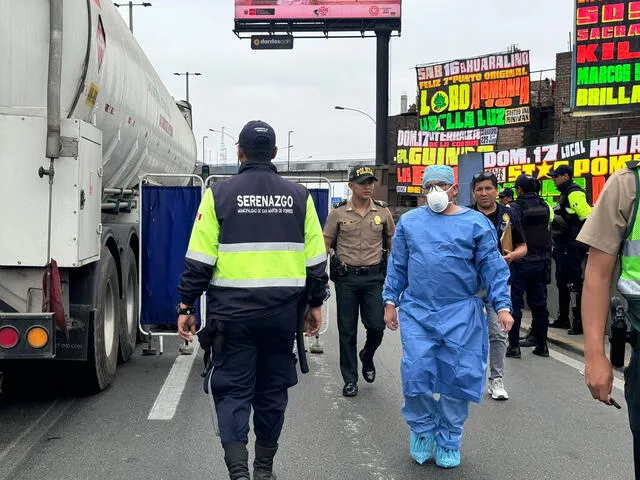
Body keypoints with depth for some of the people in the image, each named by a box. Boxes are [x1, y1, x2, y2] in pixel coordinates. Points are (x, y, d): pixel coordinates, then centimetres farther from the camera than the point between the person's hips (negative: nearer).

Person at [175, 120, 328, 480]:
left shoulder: (219, 195, -3)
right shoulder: (299, 197, 4)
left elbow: (199, 260, -6)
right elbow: (316, 259, 5)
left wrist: (186, 307, 1)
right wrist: (315, 304, 15)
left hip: (233, 310, -2)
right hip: (283, 310, 2)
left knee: (233, 389, 5)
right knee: (272, 389, 15)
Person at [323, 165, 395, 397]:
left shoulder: (383, 211, 4)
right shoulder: (338, 213, -1)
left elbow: (394, 243, 13)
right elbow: (325, 245, 4)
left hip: (374, 276, 1)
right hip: (346, 277, -1)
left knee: (377, 326, -4)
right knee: (347, 331, 5)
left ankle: (367, 356, 30)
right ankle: (350, 380, 15)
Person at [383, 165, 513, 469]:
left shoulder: (476, 223, 2)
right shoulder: (409, 222, 9)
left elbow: (492, 268, 1)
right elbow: (397, 266, 12)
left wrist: (502, 306, -7)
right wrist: (390, 301, 7)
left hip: (461, 314, -1)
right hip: (416, 311, 1)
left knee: (457, 378, 2)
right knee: (416, 374, -5)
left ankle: (448, 441, 19)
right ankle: (422, 430, 20)